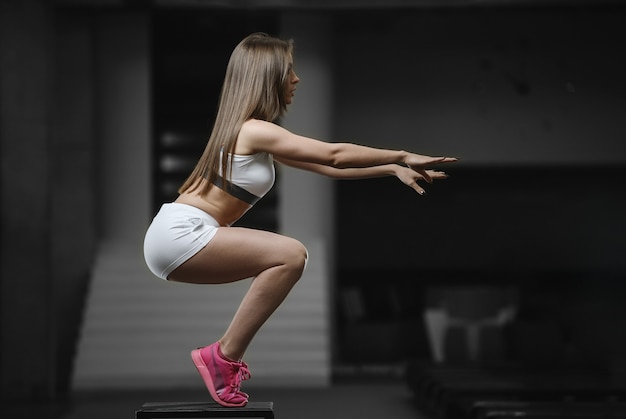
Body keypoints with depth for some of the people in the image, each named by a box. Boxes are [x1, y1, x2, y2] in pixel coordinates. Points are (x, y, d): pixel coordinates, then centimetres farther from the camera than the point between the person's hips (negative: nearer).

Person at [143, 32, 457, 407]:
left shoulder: (258, 136, 17)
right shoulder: (255, 130, -13)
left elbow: (325, 166, 19)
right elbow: (335, 155, -14)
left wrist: (392, 168, 14)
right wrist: (401, 157, -6)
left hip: (182, 236, 10)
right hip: (179, 235, -10)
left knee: (286, 259, 15)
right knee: (290, 255, -18)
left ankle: (227, 354, 13)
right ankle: (224, 358, -12)